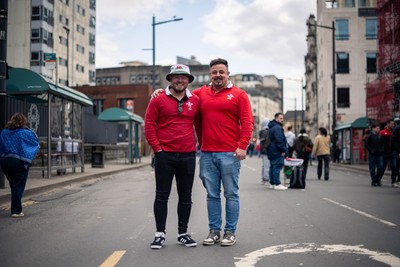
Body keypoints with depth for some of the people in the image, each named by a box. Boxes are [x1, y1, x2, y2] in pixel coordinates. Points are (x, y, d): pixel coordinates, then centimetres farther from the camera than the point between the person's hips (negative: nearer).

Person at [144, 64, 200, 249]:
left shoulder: (195, 101, 6)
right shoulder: (159, 100, -1)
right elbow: (149, 124, -2)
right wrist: (156, 147, -7)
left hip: (188, 156, 3)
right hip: (164, 155, -2)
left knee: (186, 197, 10)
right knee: (162, 196, 4)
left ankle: (183, 233, 22)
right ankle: (160, 234, 12)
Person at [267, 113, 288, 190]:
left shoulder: (271, 127, 19)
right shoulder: (277, 128, -15)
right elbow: (279, 140, -22)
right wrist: (283, 150, -18)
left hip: (271, 151, 11)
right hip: (277, 152, -11)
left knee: (273, 167, 14)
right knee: (277, 167, -10)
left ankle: (272, 183, 18)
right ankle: (277, 184, -11)